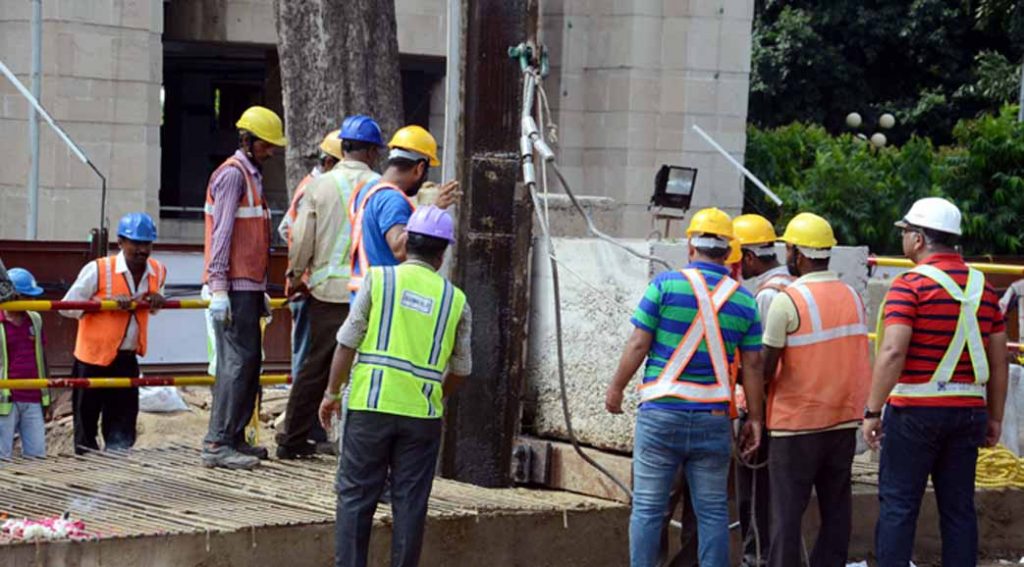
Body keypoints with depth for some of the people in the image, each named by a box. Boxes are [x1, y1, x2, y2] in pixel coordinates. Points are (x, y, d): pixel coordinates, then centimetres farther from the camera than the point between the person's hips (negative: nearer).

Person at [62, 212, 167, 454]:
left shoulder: (158, 272, 2)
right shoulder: (98, 270, -15)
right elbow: (67, 306, -14)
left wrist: (157, 301, -5)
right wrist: (108, 301, -23)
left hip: (127, 359, 4)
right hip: (93, 357, -4)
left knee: (122, 433, 4)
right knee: (86, 421, 5)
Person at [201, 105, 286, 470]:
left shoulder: (252, 175, 22)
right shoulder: (232, 174, -9)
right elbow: (221, 233, -16)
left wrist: (260, 291, 24)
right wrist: (218, 289, -21)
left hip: (248, 285, 10)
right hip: (234, 287, -10)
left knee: (249, 361, 10)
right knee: (237, 361, -13)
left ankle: (234, 438, 14)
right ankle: (217, 443, -14)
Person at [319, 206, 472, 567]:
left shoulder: (378, 279, 0)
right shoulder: (455, 300, 7)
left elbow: (347, 343, -1)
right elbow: (461, 369, 12)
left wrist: (332, 393, 8)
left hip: (371, 405, -1)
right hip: (422, 413, 1)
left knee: (356, 496, 6)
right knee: (410, 502, 7)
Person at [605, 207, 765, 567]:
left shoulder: (666, 285, -5)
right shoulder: (743, 300, 4)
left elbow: (638, 344, -6)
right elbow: (752, 365, 4)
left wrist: (616, 388, 7)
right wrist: (755, 419, 11)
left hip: (661, 414, -2)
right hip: (714, 420, 2)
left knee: (648, 508, 3)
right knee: (712, 511, 8)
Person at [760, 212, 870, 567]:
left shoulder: (787, 301, -13)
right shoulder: (852, 297, 6)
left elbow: (766, 368, -12)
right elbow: (857, 360, 10)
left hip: (796, 422, -6)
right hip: (844, 419, 6)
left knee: (787, 511, 0)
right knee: (836, 508, 9)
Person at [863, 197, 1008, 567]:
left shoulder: (910, 285, -9)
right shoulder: (983, 287, 9)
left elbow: (893, 352, -18)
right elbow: (999, 360, 11)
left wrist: (872, 411, -14)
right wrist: (994, 417, 18)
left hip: (916, 411, -5)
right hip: (968, 410, 5)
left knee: (898, 505, 0)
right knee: (958, 506, 9)